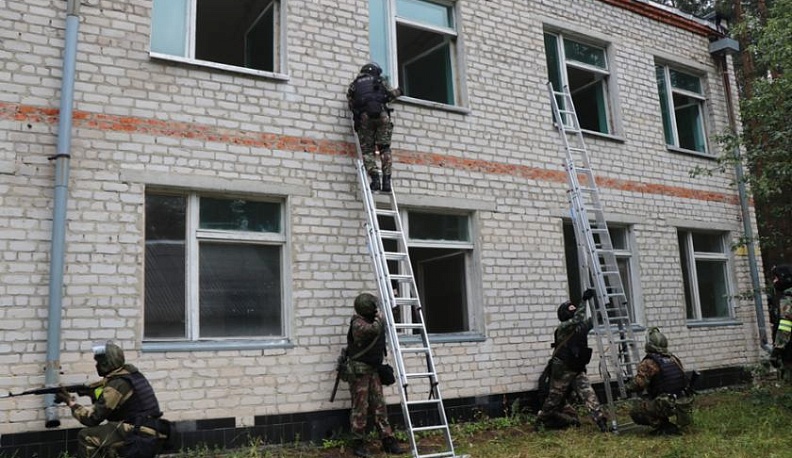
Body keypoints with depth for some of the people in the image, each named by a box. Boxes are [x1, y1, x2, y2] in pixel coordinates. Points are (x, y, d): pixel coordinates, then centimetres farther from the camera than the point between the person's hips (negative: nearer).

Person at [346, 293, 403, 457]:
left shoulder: (372, 320, 7)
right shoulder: (358, 323, -18)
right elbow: (374, 330, -36)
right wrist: (379, 319, -18)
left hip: (373, 368, 8)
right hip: (359, 368, -8)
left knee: (379, 405, 7)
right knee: (360, 407, -2)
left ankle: (387, 439, 11)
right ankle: (358, 444, 8)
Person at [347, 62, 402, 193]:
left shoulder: (354, 84, 25)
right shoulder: (380, 80, 23)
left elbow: (351, 104, 20)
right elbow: (391, 94, 30)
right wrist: (398, 92, 51)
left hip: (364, 116, 0)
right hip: (382, 114, 0)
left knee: (367, 150, 4)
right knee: (385, 149, 7)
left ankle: (375, 179, -15)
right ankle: (386, 180, -5)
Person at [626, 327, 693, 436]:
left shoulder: (648, 363, -11)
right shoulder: (674, 359, 10)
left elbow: (637, 385, -17)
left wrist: (628, 387, 7)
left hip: (666, 406, -7)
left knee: (635, 411, 3)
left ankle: (665, 428, -2)